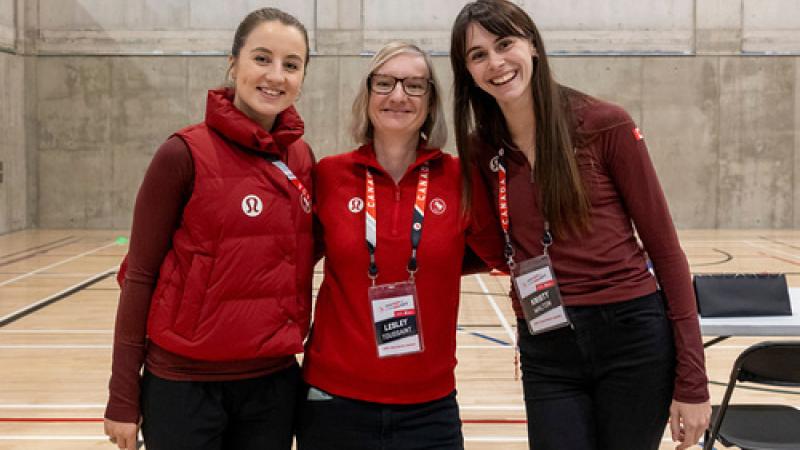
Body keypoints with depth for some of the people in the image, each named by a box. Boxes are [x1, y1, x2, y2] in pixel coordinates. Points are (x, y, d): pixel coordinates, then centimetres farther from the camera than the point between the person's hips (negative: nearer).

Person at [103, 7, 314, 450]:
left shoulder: (303, 158, 3)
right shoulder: (185, 154, -11)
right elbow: (140, 275, -8)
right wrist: (123, 396, -7)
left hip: (274, 382, 5)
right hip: (184, 384, -4)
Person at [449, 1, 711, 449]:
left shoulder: (606, 125, -8)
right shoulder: (481, 151, 3)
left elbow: (665, 247, -5)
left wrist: (692, 379, -7)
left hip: (634, 337, -2)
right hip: (546, 353, 3)